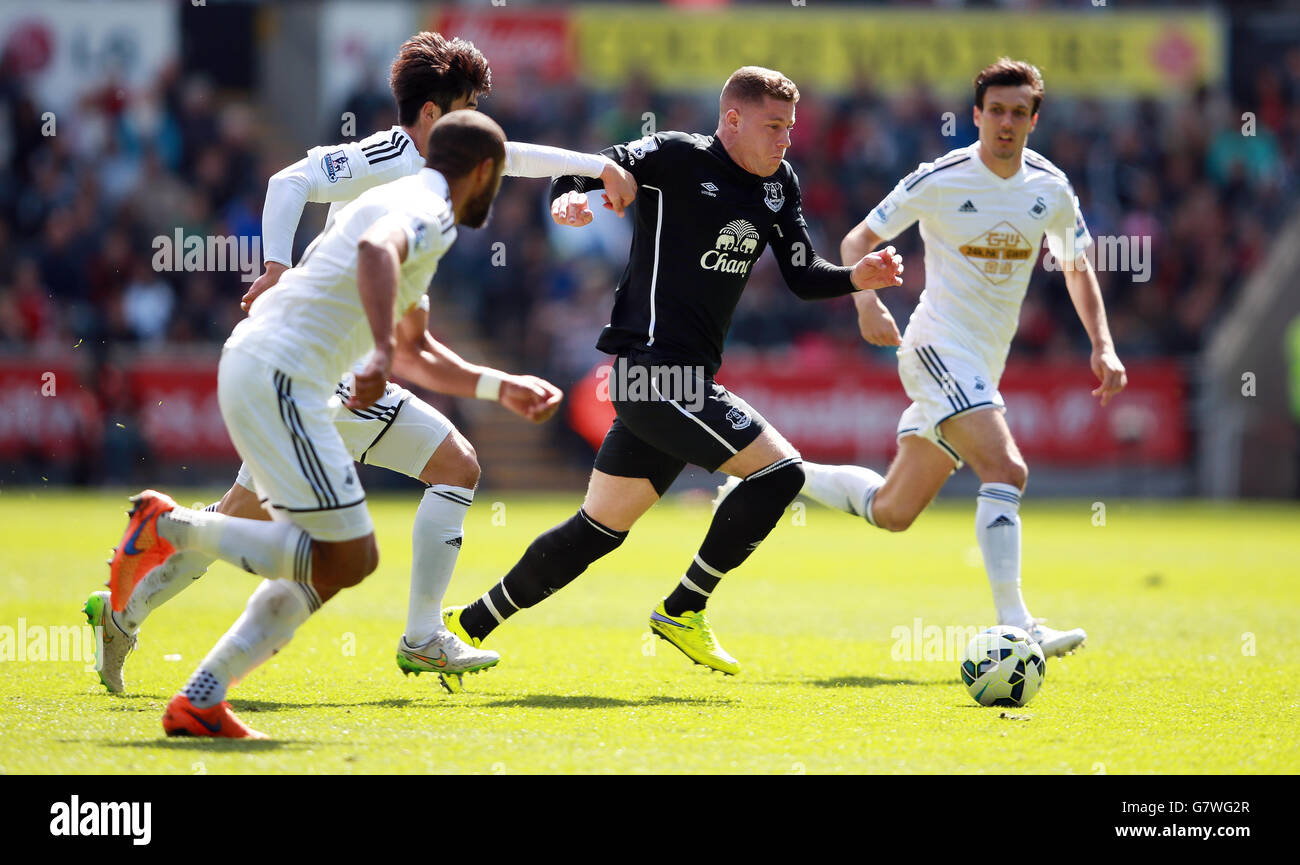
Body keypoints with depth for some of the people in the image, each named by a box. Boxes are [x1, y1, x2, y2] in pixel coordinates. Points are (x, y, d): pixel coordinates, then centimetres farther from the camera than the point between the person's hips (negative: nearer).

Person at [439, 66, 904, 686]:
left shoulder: (779, 184, 14)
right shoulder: (678, 159, -9)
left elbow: (803, 277, 18)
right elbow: (583, 168, -15)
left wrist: (857, 278, -1)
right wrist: (568, 197, -37)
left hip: (687, 378, 9)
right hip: (654, 366, -9)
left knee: (601, 528, 12)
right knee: (779, 470, -14)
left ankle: (469, 625, 21)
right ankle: (683, 611, -2)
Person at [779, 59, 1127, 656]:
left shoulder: (1051, 190, 4)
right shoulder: (940, 180, -10)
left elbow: (1078, 268, 18)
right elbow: (859, 240, -3)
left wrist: (1102, 347, 5)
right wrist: (866, 300, -22)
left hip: (985, 365, 7)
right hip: (938, 346, -7)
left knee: (891, 512, 11)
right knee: (1006, 469, -27)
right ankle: (1013, 625, -28)